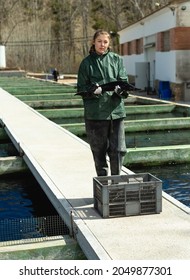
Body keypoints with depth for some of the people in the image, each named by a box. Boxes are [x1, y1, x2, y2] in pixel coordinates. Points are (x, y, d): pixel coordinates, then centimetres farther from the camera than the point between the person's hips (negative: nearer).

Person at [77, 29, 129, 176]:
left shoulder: (117, 59, 10)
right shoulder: (87, 62, 5)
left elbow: (124, 81, 4)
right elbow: (81, 88, 2)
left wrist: (119, 88, -19)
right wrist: (94, 90, -18)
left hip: (116, 110, 1)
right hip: (95, 113, -1)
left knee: (118, 149, -1)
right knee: (99, 150, 6)